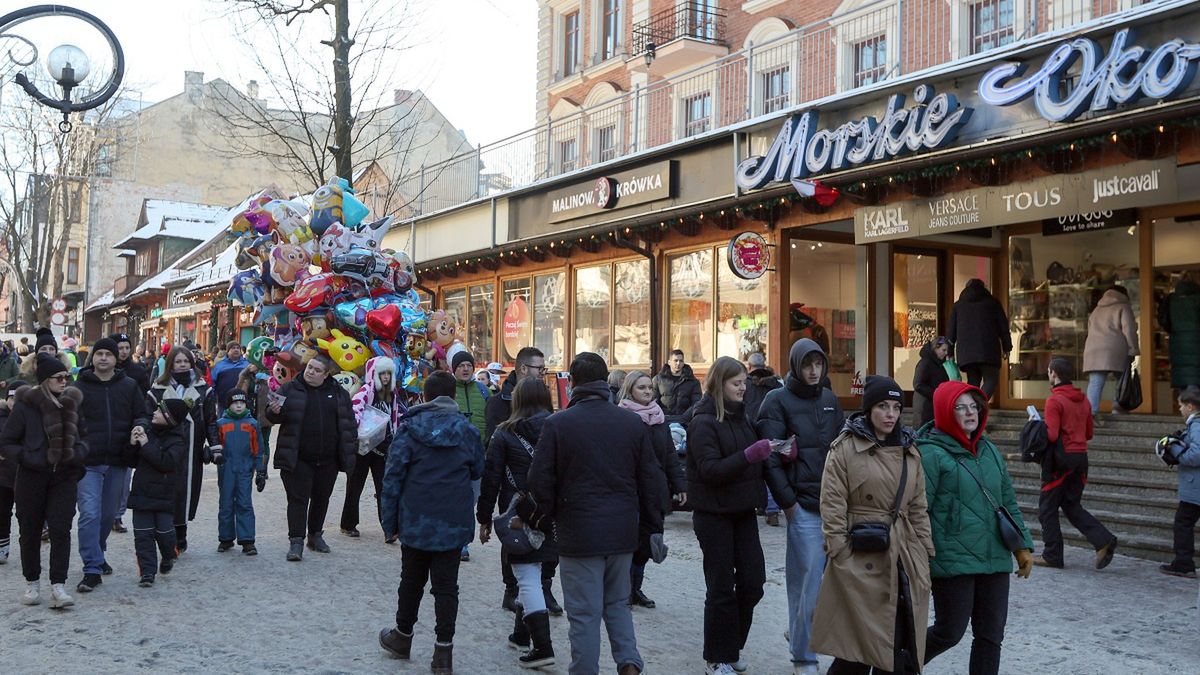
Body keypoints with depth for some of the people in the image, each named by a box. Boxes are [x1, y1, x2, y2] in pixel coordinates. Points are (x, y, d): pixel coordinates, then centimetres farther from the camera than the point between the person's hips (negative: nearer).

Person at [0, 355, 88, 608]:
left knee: (60, 530, -6)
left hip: (64, 477, 2)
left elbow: (83, 433, 18)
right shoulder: (25, 405, -9)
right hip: (32, 478, -2)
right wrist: (27, 457, -17)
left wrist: (80, 453, -1)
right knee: (31, 531, 8)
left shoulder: (71, 402, 3)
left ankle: (58, 587, -7)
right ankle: (33, 583, 23)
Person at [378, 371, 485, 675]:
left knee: (412, 580, 16)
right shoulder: (467, 430, 1)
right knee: (446, 586, 5)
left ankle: (402, 636, 34)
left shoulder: (409, 429, -5)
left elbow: (393, 476, -5)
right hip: (453, 523, 1)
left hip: (416, 521, -1)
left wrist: (390, 520, 1)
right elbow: (478, 471, 12)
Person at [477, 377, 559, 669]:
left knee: (528, 578, -3)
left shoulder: (505, 433, -4)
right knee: (532, 576, 19)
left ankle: (542, 647, -11)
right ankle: (522, 634, 32)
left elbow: (491, 478, -4)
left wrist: (484, 518, 4)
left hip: (520, 516, -4)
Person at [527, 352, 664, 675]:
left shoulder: (558, 423, -9)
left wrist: (555, 515, 10)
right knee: (617, 603, 20)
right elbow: (651, 479, 5)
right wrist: (654, 527, 15)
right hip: (623, 533, 4)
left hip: (578, 534, -3)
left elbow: (540, 482, -8)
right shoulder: (632, 422, 0)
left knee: (584, 613, 5)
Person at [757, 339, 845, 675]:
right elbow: (770, 457, -8)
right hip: (803, 506, -5)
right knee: (806, 582, -3)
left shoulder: (830, 400, 14)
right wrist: (787, 502, -10)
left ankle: (798, 632, 28)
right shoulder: (778, 401, -3)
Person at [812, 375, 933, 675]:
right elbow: (832, 508, -7)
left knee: (902, 649, 6)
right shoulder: (845, 448, -5)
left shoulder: (909, 451, 13)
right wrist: (841, 556, -10)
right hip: (861, 560, -5)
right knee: (859, 648, -1)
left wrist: (925, 554, 11)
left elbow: (918, 508, 16)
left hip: (904, 558, 5)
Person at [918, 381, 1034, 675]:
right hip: (953, 561, -7)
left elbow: (1009, 503, 19)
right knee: (950, 631, -1)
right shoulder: (931, 454, -10)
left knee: (991, 636, 9)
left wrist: (1022, 546, 14)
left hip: (995, 561, 7)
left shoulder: (989, 450, 14)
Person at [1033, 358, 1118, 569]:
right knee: (1072, 505, 17)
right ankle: (1103, 540, 0)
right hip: (1081, 457, 7)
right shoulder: (1083, 400, 11)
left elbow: (1052, 435, -19)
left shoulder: (1054, 401, -13)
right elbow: (1089, 434, 15)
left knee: (1047, 507, 6)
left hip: (1062, 458, -7)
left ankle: (1052, 555, 10)